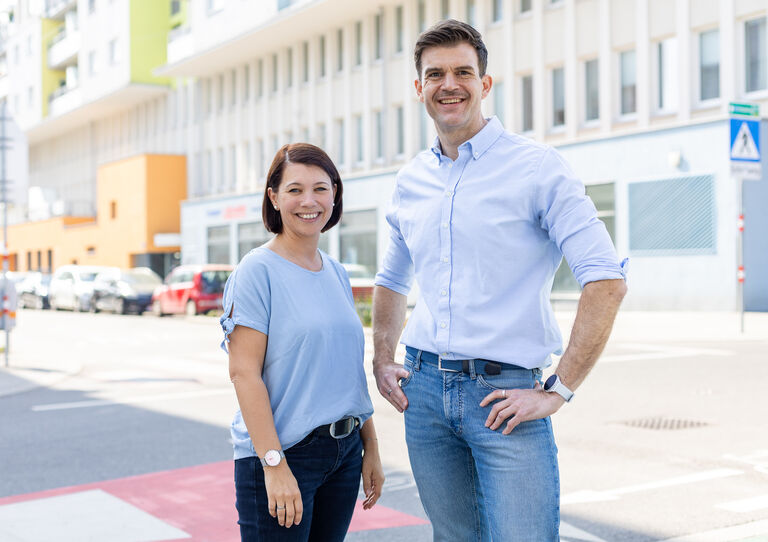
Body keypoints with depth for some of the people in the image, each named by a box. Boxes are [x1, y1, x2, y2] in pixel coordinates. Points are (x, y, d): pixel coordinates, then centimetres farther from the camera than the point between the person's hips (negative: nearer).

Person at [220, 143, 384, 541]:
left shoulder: (337, 273, 10)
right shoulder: (258, 270, -9)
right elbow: (243, 372, -15)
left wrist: (371, 448, 13)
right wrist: (274, 463, -20)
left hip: (344, 453, 6)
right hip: (280, 453, -6)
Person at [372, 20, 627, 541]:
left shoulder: (537, 166, -8)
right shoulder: (411, 180, 10)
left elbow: (606, 282, -14)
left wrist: (558, 391, -15)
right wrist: (383, 362, 13)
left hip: (504, 391, -5)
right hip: (424, 390, 5)